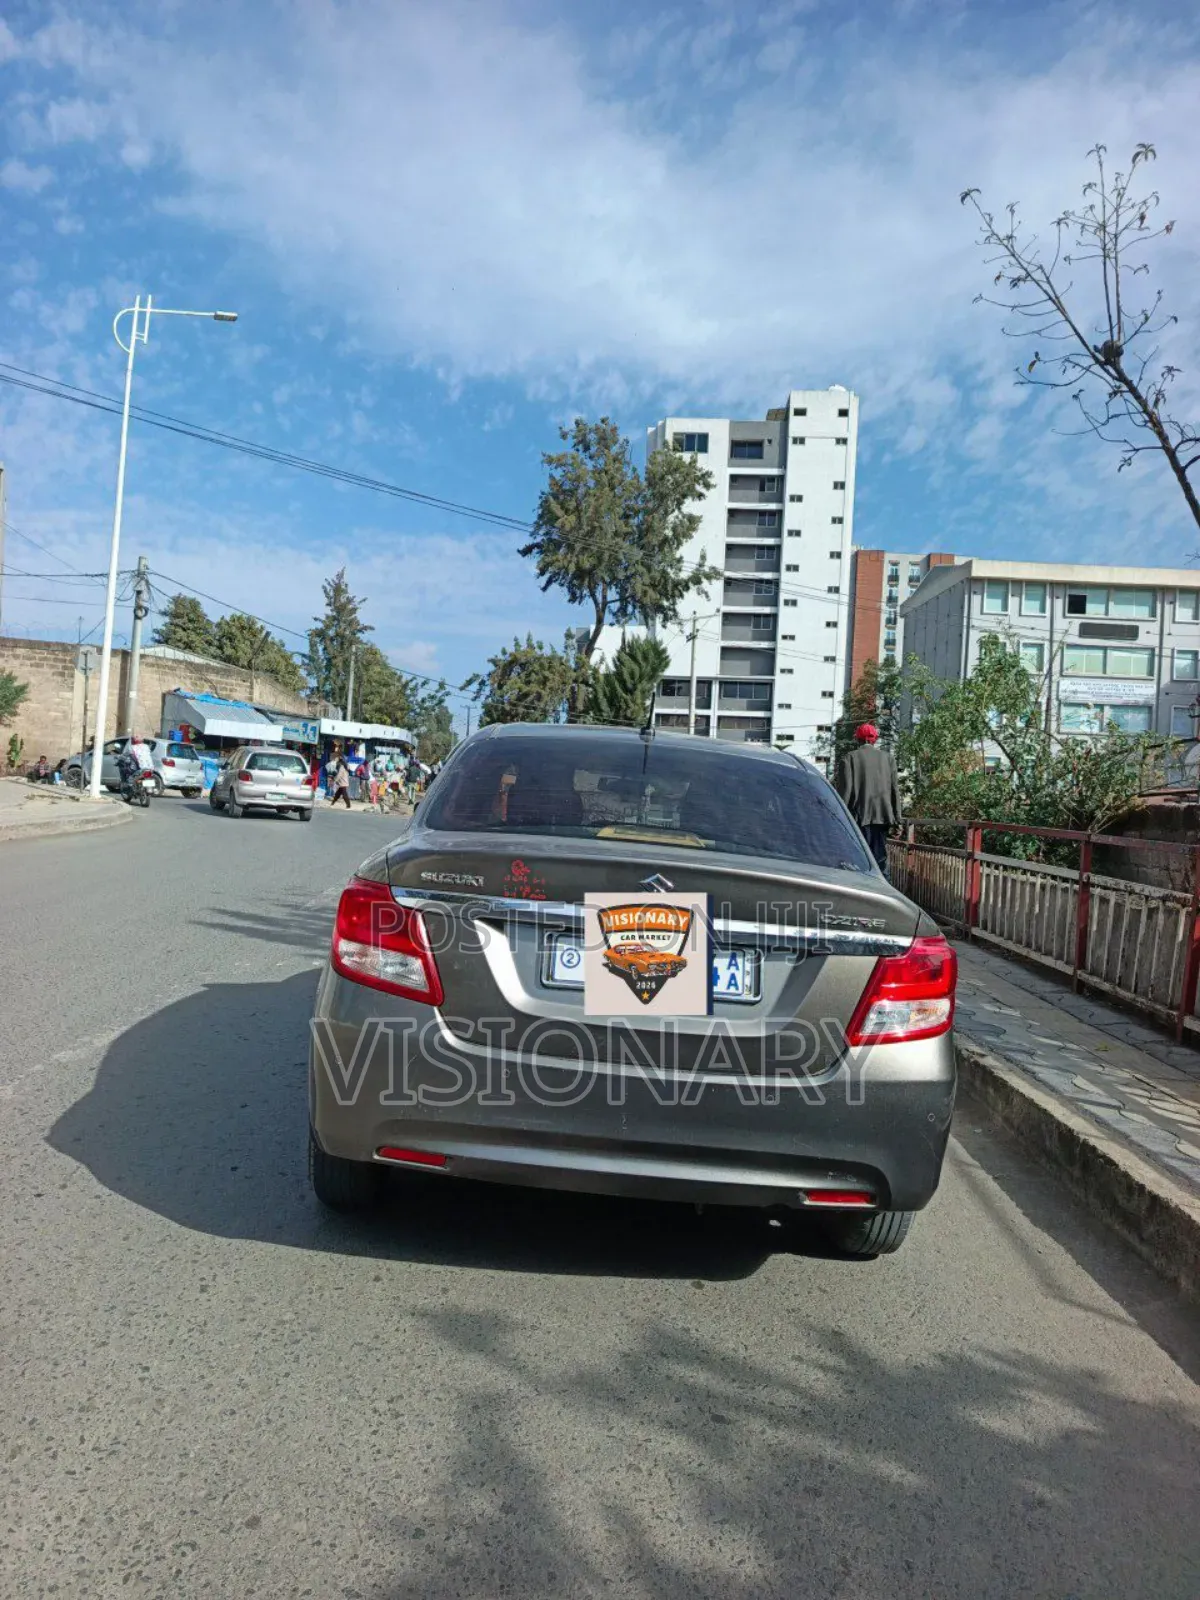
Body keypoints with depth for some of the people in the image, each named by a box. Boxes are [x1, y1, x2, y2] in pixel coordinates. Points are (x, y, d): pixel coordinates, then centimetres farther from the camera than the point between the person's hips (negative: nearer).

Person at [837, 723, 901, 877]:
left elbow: (845, 789, -6)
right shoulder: (887, 757, 7)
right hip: (882, 815, 3)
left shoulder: (851, 757, -3)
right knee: (880, 857, 8)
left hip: (860, 815, -3)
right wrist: (896, 816, 11)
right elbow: (895, 788, 7)